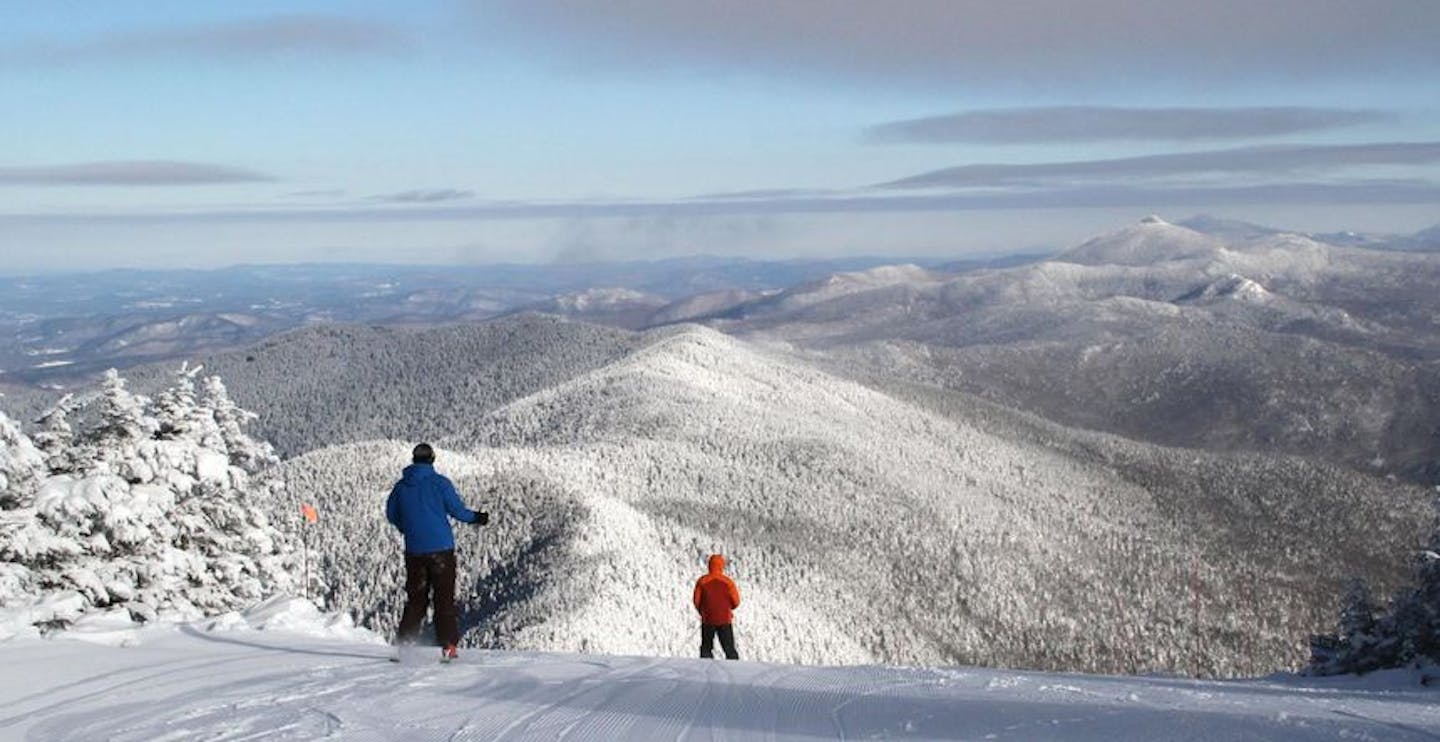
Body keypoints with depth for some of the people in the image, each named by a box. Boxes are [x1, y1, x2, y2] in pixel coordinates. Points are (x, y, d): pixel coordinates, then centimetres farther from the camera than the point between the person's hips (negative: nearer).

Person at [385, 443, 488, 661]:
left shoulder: (401, 486, 5)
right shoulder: (439, 482, -7)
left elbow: (391, 514, 14)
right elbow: (457, 510, -7)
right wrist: (476, 518, 11)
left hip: (414, 551, 3)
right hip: (441, 549, -3)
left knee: (415, 599, 13)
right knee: (444, 598, 1)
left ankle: (405, 642, 8)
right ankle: (448, 646, -3)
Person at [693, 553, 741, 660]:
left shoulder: (702, 581, -6)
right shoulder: (727, 581, -7)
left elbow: (697, 601, -2)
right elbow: (736, 602, -2)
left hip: (707, 620, 1)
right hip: (725, 620, 0)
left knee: (706, 648, 13)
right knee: (729, 649, 7)